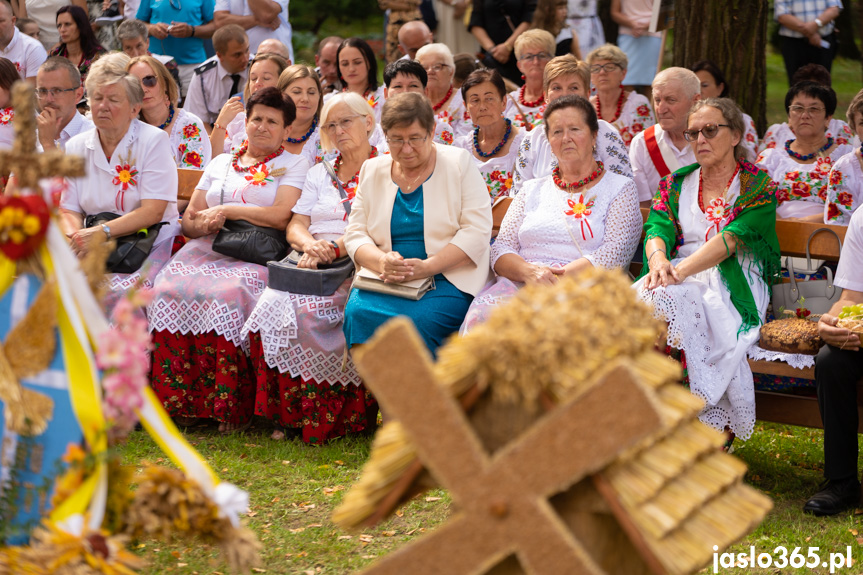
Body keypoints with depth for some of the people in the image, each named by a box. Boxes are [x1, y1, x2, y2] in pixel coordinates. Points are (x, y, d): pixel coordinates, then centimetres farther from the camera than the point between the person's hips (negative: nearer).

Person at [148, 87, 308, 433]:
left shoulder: (293, 165, 11)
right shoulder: (220, 164, 25)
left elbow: (282, 216, -6)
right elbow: (189, 220, 21)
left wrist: (225, 210, -3)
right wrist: (204, 224, -3)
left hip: (255, 258, -4)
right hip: (207, 250, 4)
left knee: (227, 295, -36)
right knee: (171, 289, -27)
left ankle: (232, 407, -32)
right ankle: (180, 403, -24)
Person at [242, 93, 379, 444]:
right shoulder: (319, 175, 25)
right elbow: (295, 226, 14)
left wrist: (333, 248, -18)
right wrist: (309, 244, -9)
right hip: (311, 266, 5)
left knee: (307, 310, -33)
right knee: (273, 303, -27)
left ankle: (321, 418, -22)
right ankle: (286, 412, -20)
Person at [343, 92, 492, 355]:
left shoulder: (459, 163, 3)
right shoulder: (372, 171, 14)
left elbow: (477, 231, -5)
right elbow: (355, 234, 10)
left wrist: (427, 267, -19)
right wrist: (381, 262, -15)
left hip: (448, 278, -3)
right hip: (386, 279, 3)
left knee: (418, 318, -33)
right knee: (358, 312, -28)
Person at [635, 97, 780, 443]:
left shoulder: (758, 187, 5)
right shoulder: (675, 184, 21)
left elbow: (731, 239, -11)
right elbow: (658, 228, 4)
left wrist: (681, 270, -25)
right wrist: (658, 259, -21)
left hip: (731, 282, -4)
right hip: (677, 276, 4)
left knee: (670, 302, -36)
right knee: (645, 300, -32)